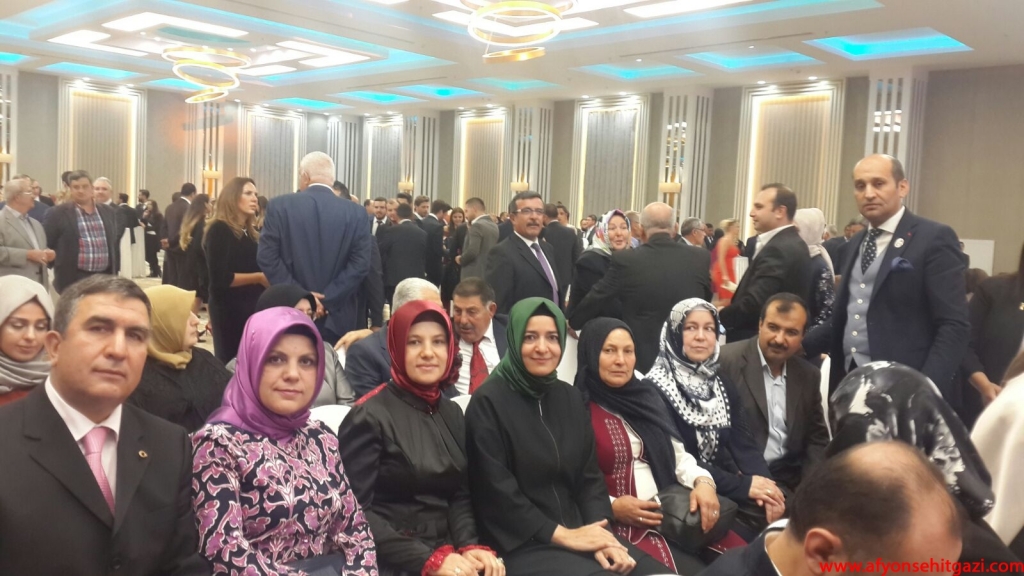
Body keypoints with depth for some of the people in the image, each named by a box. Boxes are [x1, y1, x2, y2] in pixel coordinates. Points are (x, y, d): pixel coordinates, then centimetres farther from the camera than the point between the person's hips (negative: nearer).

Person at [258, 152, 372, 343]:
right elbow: (360, 263, -8)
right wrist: (327, 299, -8)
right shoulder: (356, 212, -1)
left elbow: (267, 257, -7)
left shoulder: (280, 206, -3)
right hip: (337, 317, 1)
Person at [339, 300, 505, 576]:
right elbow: (356, 512, -12)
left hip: (448, 551, 5)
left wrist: (469, 545, -8)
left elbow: (460, 495, 11)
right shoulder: (370, 417, -9)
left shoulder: (453, 413, 9)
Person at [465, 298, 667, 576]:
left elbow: (590, 476, 8)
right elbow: (496, 491, -12)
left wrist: (598, 532, -8)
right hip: (520, 544, -6)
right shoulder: (488, 402, -8)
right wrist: (560, 534, -13)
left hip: (578, 532, 6)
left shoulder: (571, 398, 10)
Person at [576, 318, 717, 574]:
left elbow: (678, 455, 15)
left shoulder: (646, 398, 15)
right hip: (619, 528, -6)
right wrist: (611, 507, -18)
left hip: (671, 518, 6)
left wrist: (703, 481, -3)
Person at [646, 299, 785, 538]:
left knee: (784, 513, -19)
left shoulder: (721, 383, 12)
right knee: (748, 538, -26)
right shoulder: (655, 389, -9)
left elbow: (743, 442, 4)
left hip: (730, 481, 6)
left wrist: (764, 483, -16)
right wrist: (743, 485, -17)